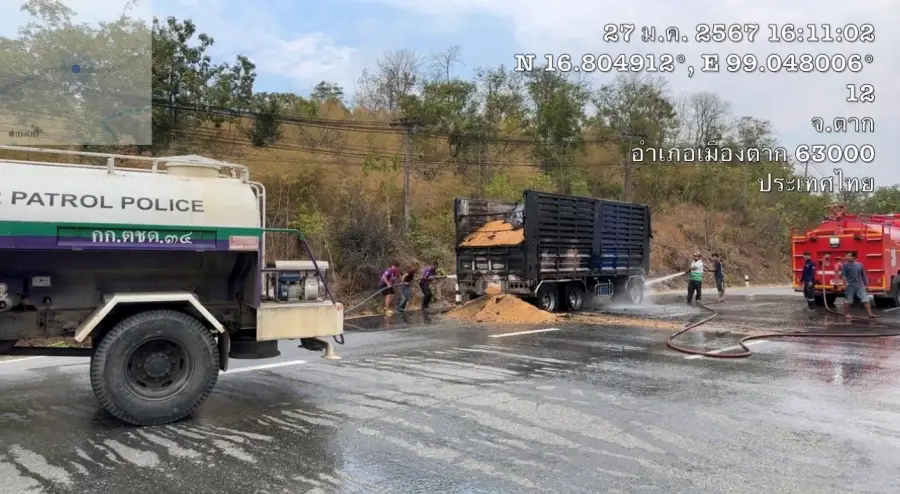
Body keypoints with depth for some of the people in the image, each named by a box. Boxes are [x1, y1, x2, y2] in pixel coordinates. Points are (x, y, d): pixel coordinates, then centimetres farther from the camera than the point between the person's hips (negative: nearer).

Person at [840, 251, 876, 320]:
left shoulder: (860, 265, 8)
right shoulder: (845, 265, -1)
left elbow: (863, 275, 14)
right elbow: (843, 275, -8)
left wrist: (866, 284, 13)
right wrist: (845, 282, -23)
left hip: (860, 285, 3)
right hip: (850, 286, -3)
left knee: (865, 299, -4)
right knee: (848, 300, 4)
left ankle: (870, 314, -4)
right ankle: (846, 314, 16)